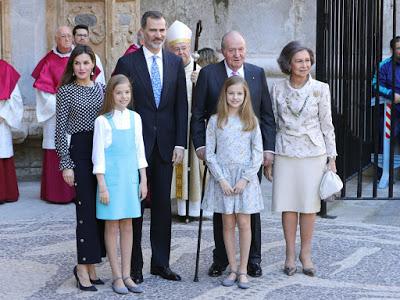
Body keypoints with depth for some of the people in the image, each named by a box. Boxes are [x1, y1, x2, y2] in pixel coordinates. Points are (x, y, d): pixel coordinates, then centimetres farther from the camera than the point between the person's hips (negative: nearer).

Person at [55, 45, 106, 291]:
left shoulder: (102, 88, 10)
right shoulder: (66, 91, -2)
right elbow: (61, 129, -4)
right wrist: (66, 164, -9)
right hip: (79, 151, -4)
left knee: (100, 208, 6)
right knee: (87, 208, -5)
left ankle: (90, 264, 18)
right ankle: (83, 268, 5)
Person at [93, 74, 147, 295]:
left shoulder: (135, 118, 6)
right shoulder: (103, 120, -6)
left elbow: (139, 150, 10)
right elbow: (98, 155, -7)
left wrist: (143, 180, 8)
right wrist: (102, 185, -10)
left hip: (130, 177, 4)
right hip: (111, 177, -4)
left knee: (127, 225, 8)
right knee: (112, 226, 3)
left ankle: (126, 274, 16)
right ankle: (117, 276, 12)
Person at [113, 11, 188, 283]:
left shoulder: (175, 62, 7)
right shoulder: (127, 63, -3)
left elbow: (181, 105, 6)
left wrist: (180, 143, -1)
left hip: (165, 144, 3)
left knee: (163, 204, 9)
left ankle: (161, 263, 19)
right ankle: (134, 265, 15)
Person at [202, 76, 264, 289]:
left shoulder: (251, 121, 2)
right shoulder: (215, 121, 1)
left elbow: (258, 153, 0)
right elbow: (209, 153, -1)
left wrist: (245, 178, -9)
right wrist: (221, 179, -9)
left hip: (245, 177, 0)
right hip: (222, 177, 0)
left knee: (244, 223, 1)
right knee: (228, 224, 5)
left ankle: (243, 271, 10)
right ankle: (233, 269, 15)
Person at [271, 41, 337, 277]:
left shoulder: (321, 89, -3)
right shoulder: (278, 88, 1)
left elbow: (327, 124, 2)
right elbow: (273, 122, 9)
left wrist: (332, 157, 1)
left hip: (313, 152, -1)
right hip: (285, 153, 1)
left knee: (309, 204, 4)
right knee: (288, 204, 5)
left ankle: (305, 253, 17)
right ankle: (290, 254, 17)